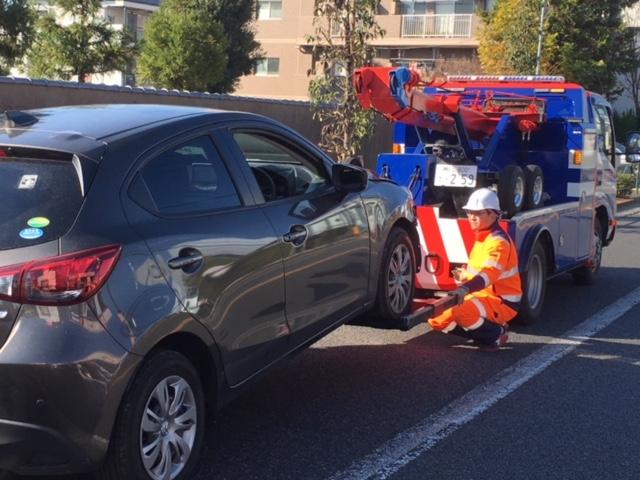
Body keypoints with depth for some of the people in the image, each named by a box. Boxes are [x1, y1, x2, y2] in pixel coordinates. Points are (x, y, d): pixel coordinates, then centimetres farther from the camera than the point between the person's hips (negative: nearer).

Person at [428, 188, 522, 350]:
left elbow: (490, 273, -35)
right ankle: (484, 333, 8)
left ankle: (496, 334, -10)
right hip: (482, 296, 9)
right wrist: (465, 275, 3)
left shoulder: (498, 242, -19)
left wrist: (465, 288, -50)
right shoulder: (481, 237, 11)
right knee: (437, 318, 0)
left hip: (503, 302, -9)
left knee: (463, 312, -37)